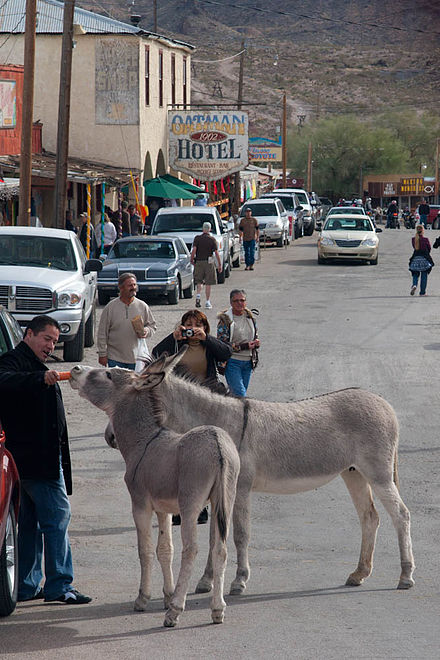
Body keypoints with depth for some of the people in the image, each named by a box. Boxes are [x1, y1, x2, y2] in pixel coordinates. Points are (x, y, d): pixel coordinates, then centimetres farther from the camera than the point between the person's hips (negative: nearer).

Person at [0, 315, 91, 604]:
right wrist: (41, 378, -45)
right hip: (38, 460, -11)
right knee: (57, 517, -10)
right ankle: (59, 586, -9)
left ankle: (27, 586, 16)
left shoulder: (36, 367, 25)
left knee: (31, 522, 12)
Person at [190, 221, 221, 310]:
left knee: (199, 281, 14)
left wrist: (191, 260, 1)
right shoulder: (212, 239, -3)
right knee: (208, 283, 4)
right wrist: (219, 264, 0)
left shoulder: (197, 238, -1)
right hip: (209, 263, -1)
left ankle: (198, 295, -10)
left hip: (198, 262, 1)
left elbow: (194, 250, -9)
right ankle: (207, 302, 4)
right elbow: (216, 253, -4)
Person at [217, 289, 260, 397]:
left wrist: (256, 343, -4)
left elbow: (255, 336, 22)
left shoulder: (250, 317, 8)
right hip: (232, 362, -6)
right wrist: (244, 346, -19)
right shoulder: (225, 319, -9)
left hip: (247, 362, 6)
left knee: (240, 393, 11)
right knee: (240, 396, -13)